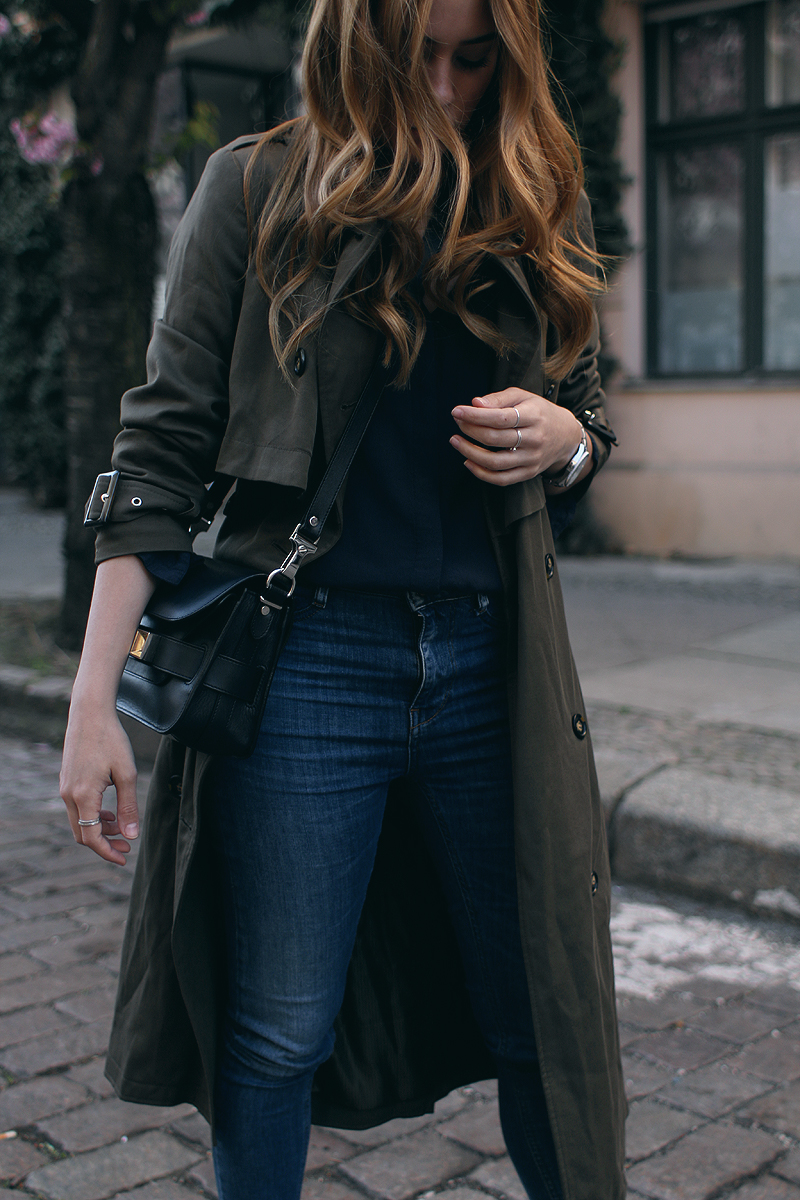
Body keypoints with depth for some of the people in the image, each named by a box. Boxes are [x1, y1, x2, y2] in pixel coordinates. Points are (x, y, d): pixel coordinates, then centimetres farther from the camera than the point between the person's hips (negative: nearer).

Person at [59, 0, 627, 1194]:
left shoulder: (542, 209, 11)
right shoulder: (259, 187, 1)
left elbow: (587, 419, 21)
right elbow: (167, 437, -3)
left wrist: (561, 441, -5)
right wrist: (95, 697, -9)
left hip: (492, 662, 3)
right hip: (306, 657, -3)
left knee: (548, 1015, 10)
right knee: (276, 1033, 7)